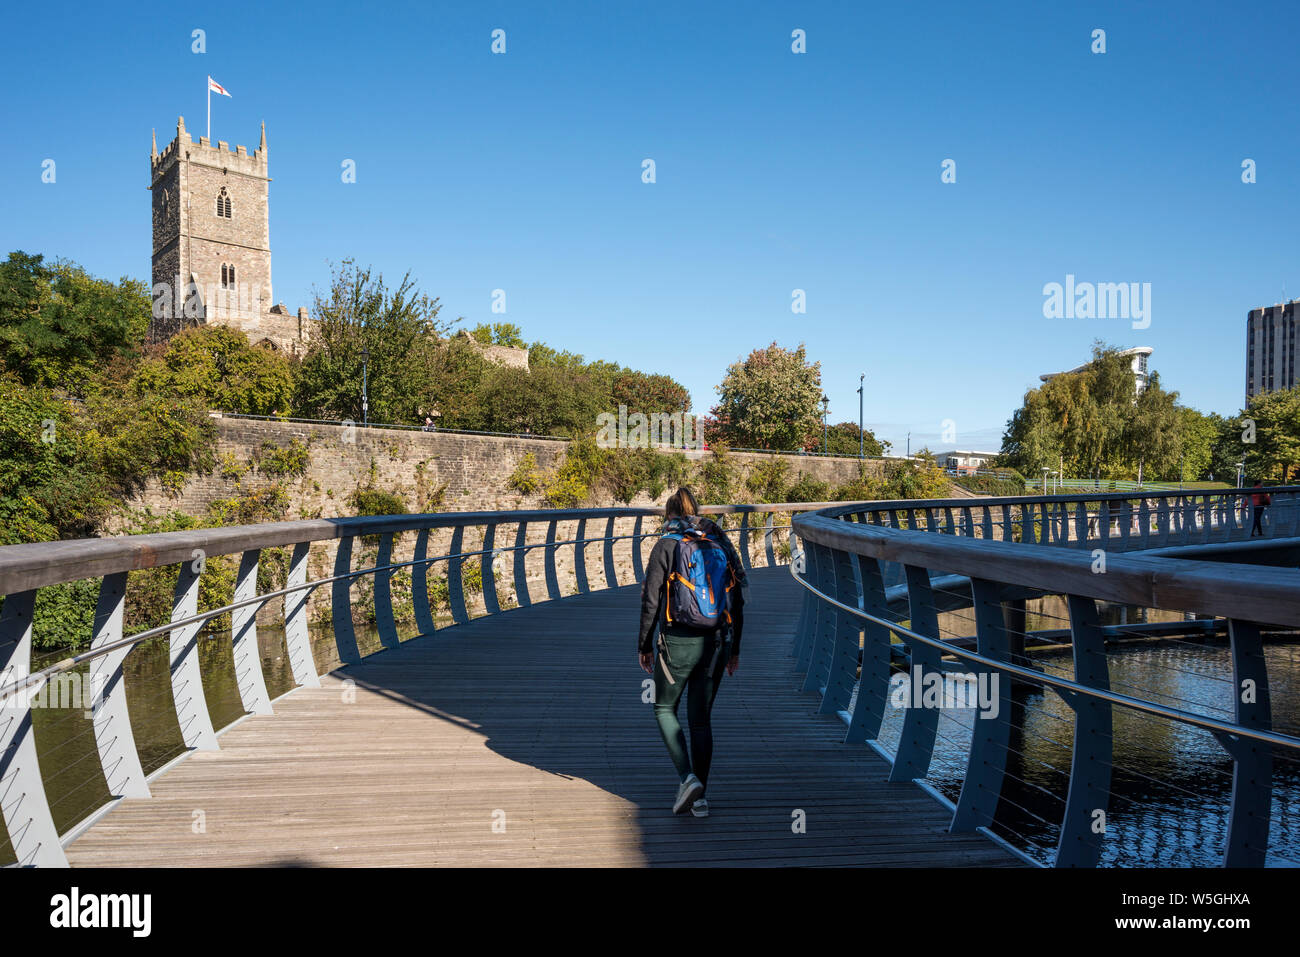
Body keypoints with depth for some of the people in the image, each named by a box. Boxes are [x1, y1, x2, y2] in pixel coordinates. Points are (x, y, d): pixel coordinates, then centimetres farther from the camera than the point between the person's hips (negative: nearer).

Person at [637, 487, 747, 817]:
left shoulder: (666, 546, -5)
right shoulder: (721, 544, 7)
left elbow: (651, 601, -7)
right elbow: (737, 600, 8)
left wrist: (644, 645, 3)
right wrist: (734, 648, 16)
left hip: (678, 643, -4)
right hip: (716, 643, 4)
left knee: (665, 709, 16)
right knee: (700, 718, 15)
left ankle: (687, 778, -1)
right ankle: (700, 798, 17)